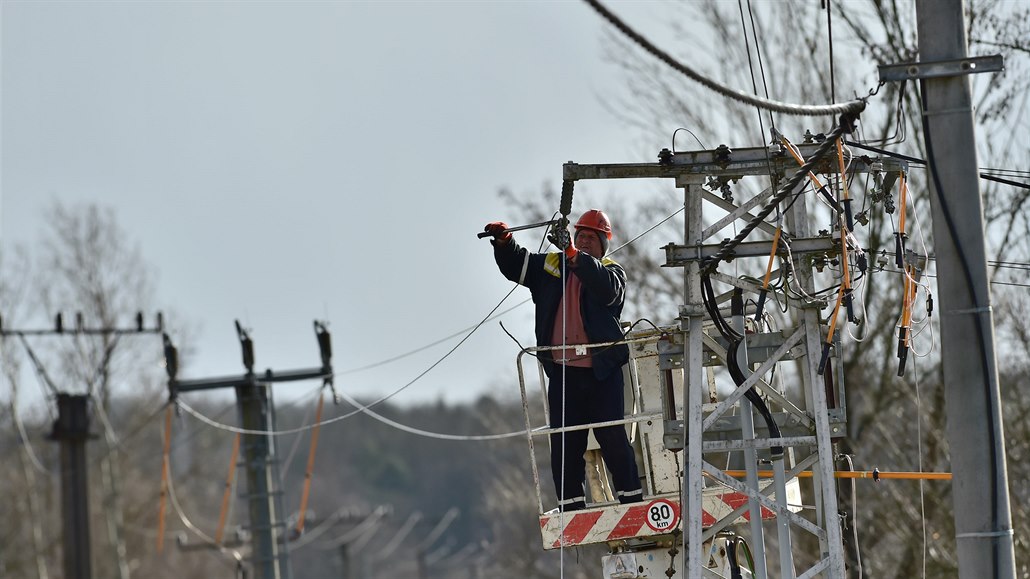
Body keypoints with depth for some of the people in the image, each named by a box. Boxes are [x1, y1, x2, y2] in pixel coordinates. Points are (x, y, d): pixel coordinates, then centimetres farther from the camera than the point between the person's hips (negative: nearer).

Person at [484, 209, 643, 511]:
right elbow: (516, 264, 10)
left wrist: (573, 255, -30)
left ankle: (632, 501, 5)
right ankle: (571, 507, 9)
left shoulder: (611, 271, 3)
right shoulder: (551, 266, 13)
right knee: (564, 444, 4)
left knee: (613, 439, -3)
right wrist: (504, 241, -11)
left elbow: (607, 288, -19)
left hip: (601, 372, -3)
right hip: (562, 372, 3)